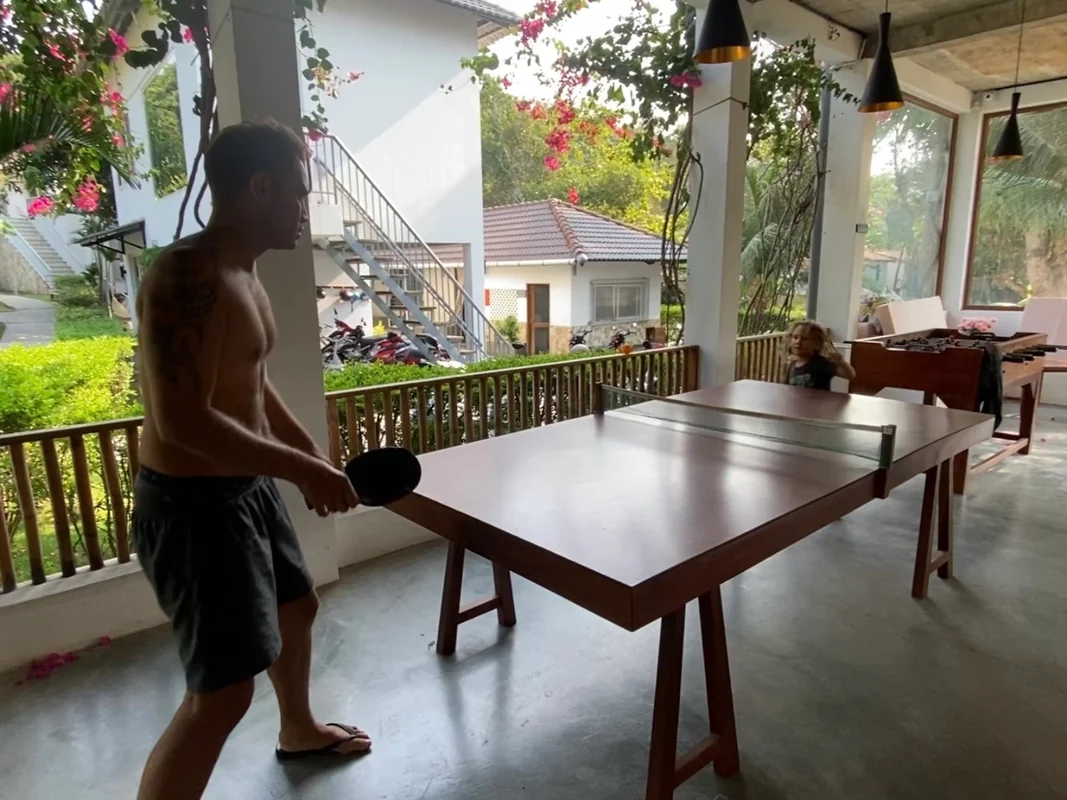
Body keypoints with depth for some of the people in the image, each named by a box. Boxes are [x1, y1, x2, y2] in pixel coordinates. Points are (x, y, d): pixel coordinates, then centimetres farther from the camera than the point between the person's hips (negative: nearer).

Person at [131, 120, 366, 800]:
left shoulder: (244, 273, 7)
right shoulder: (188, 277, -24)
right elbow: (182, 422, -29)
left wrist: (311, 451, 12)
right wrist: (300, 468, -23)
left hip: (250, 487, 10)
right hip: (195, 505, -10)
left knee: (296, 605, 26)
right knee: (223, 694, -4)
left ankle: (299, 730, 53)